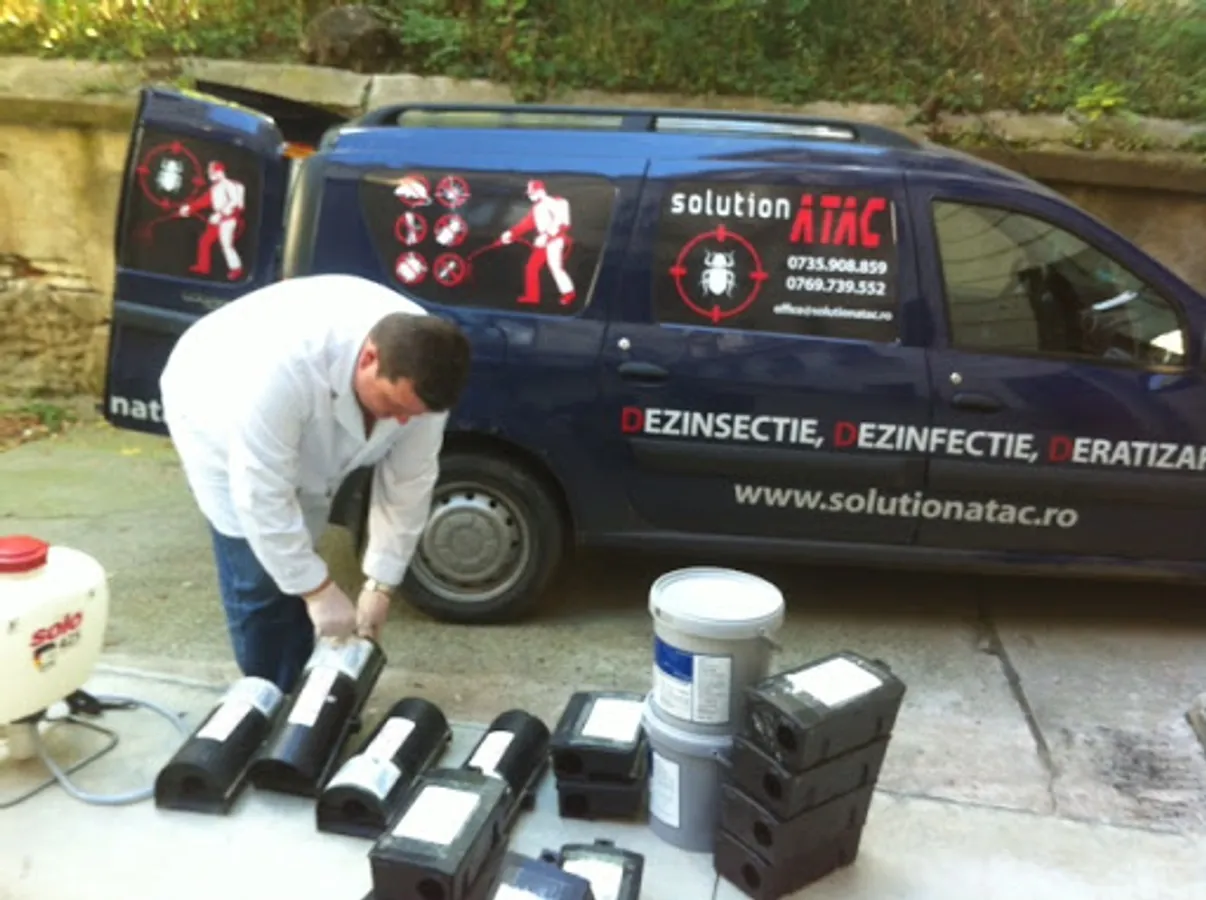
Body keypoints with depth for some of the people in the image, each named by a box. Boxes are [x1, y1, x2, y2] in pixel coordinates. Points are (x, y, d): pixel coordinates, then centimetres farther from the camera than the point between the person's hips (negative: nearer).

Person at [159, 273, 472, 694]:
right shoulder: (286, 366, -45)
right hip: (217, 416, -4)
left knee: (295, 564, 7)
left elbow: (409, 481, -18)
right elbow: (263, 495, -38)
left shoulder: (419, 369, -28)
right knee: (259, 578, -9)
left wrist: (380, 583, -17)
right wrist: (320, 590, -32)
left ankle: (296, 696, 24)